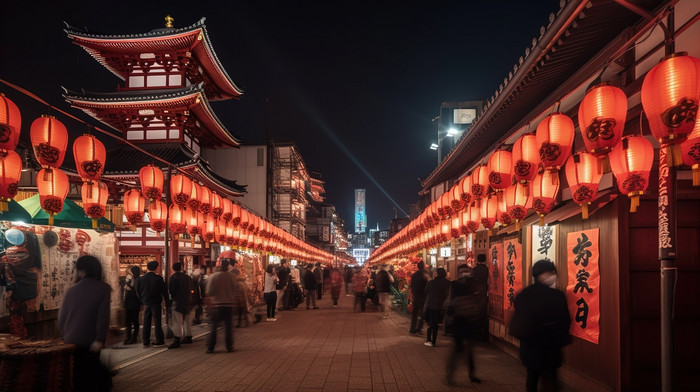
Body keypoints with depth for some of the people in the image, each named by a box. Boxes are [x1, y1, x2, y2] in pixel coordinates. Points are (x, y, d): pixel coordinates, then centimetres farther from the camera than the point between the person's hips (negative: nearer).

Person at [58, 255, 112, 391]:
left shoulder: (71, 290, 0)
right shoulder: (103, 289, -8)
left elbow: (61, 317, 7)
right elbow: (103, 316, -16)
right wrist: (100, 339, -15)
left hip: (70, 341, 2)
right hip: (90, 342, -2)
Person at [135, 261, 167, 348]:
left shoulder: (141, 279, -1)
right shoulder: (158, 278, -11)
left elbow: (138, 291, 6)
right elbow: (164, 291, -7)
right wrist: (167, 301, 3)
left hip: (146, 303, 3)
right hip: (156, 303, -3)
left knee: (146, 322, 11)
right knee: (157, 322, 2)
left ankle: (145, 341, 14)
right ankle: (159, 341, 5)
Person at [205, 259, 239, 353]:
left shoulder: (212, 277, -8)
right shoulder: (231, 276, -5)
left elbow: (209, 293, -8)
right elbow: (235, 288, 5)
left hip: (216, 304, -1)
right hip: (229, 304, 1)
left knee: (213, 327, 6)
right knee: (228, 326, 9)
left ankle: (210, 348, 7)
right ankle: (229, 347, 11)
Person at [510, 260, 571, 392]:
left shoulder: (524, 293, -1)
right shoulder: (557, 295, -17)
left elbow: (517, 319, 6)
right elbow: (564, 321, -10)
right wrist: (562, 339, 6)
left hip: (528, 346, 6)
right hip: (547, 347, -6)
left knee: (532, 377, 20)